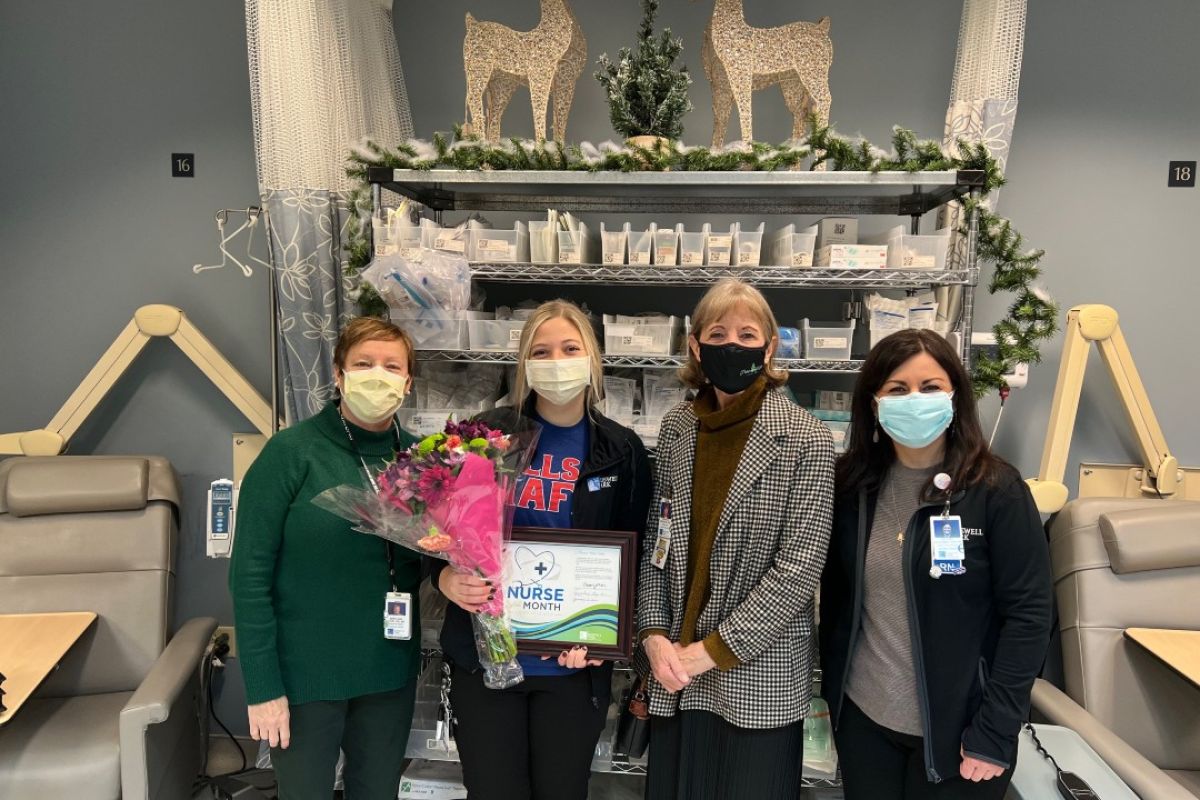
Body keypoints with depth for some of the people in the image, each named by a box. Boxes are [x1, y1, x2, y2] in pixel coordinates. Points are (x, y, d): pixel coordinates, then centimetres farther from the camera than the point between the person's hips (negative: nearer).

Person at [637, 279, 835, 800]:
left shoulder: (807, 441, -11)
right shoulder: (676, 428, 2)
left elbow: (800, 568, -14)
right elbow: (656, 540, 5)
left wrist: (711, 650, -14)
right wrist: (654, 635, -6)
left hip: (760, 675, -3)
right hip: (675, 665, 4)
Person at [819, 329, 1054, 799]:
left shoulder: (997, 490, -12)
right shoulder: (853, 484, -3)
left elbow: (1028, 614, -12)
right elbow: (835, 598, 5)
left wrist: (995, 733, -13)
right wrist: (831, 689, 6)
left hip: (957, 729, -3)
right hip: (862, 718, 3)